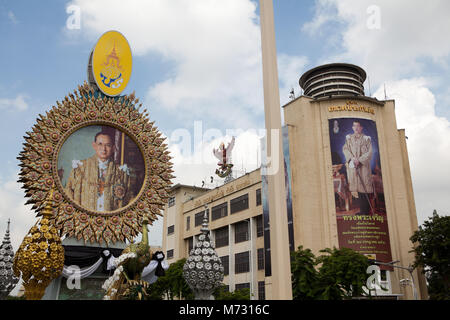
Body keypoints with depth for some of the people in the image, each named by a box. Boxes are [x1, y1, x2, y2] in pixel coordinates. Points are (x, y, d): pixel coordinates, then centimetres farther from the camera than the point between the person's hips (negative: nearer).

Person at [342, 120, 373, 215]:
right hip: (352, 165, 3)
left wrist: (359, 159, -14)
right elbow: (345, 149, 4)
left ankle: (365, 211, -5)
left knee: (364, 185, -7)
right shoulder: (348, 138, 13)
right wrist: (352, 158, -13)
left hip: (363, 165, -2)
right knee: (356, 185, 0)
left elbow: (369, 152, -2)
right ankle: (363, 210, 5)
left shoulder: (366, 138, 5)